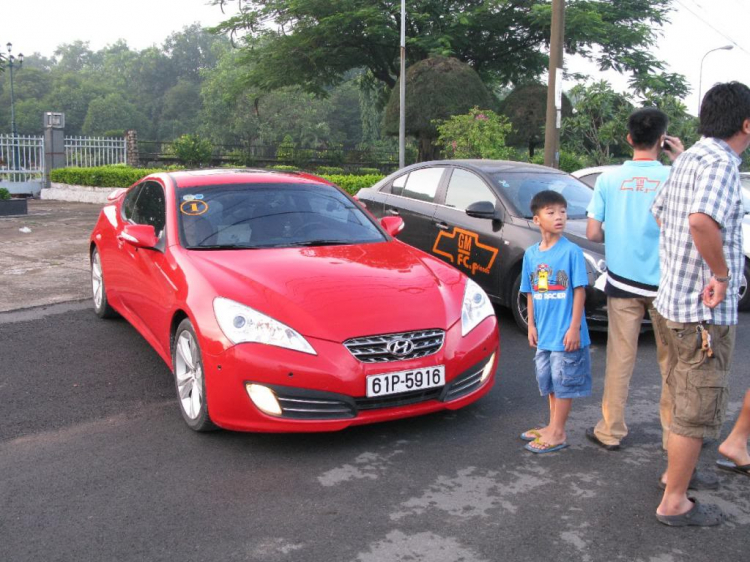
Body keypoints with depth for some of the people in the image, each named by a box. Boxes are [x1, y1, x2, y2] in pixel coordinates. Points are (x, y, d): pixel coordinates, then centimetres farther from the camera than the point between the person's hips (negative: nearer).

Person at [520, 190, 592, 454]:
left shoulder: (571, 251, -11)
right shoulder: (531, 254, 5)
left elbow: (579, 290, -11)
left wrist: (575, 327, -14)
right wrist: (531, 324, 8)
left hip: (565, 332, -6)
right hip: (544, 332, 6)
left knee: (563, 381, 4)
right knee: (549, 380, 17)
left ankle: (557, 433, 14)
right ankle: (553, 426, 31)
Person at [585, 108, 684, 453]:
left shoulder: (609, 178, -4)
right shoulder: (675, 177, -11)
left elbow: (593, 233, -4)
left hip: (622, 282, 2)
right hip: (665, 284, -1)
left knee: (620, 360, 9)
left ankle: (611, 431, 17)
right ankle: (673, 434, 21)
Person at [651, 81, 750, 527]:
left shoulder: (690, 158, 11)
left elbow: (660, 213, 24)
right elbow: (702, 221, -38)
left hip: (674, 300, 10)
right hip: (707, 309, -10)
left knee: (684, 400, 24)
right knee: (699, 410, 1)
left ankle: (678, 470, 40)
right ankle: (675, 503, 12)